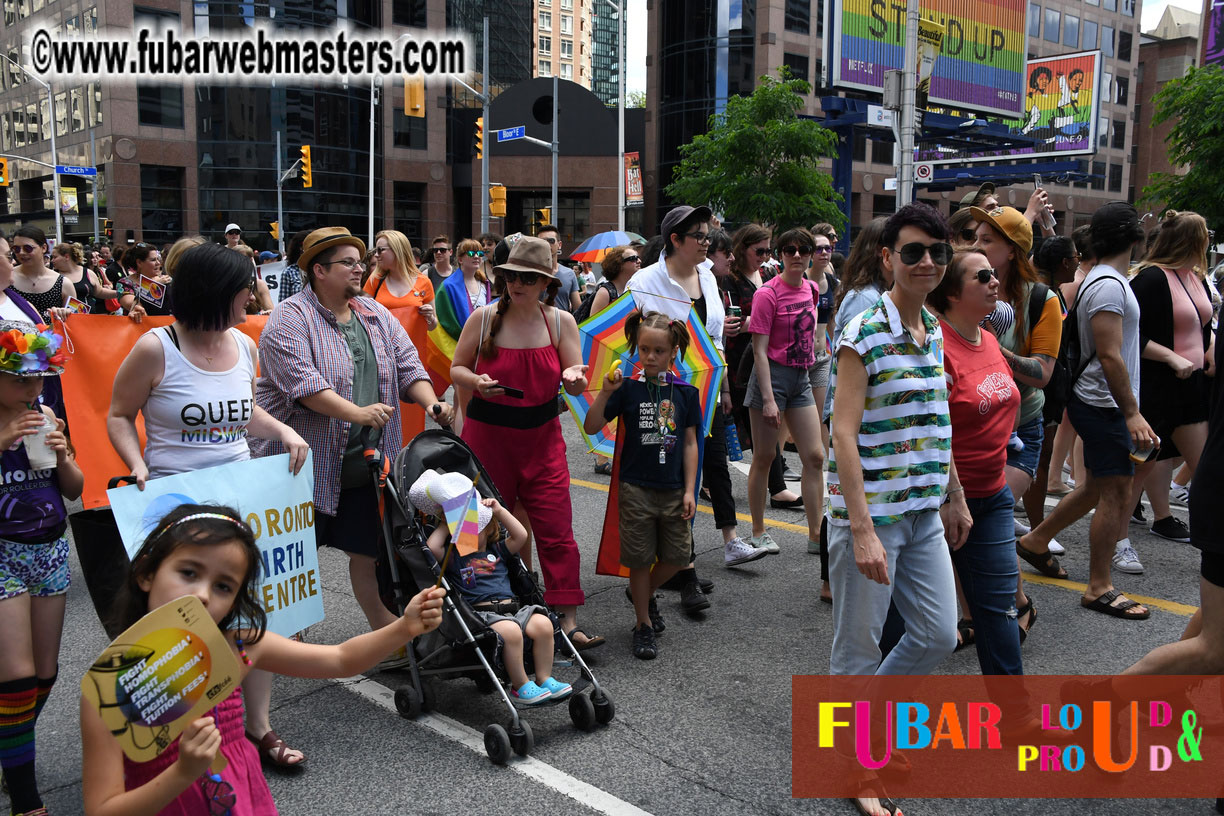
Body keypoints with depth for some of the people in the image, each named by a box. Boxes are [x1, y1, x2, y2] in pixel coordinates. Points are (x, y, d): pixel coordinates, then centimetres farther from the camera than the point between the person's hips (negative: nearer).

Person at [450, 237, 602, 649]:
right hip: (487, 435, -1)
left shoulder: (561, 321, 2)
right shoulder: (484, 317, -3)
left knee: (556, 530, -4)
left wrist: (574, 378, -22)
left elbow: (576, 382, 2)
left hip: (542, 438, 1)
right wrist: (476, 382, -17)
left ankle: (569, 622, 2)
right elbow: (456, 369, 5)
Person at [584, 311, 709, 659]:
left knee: (677, 556, 9)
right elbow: (591, 427, -8)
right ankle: (644, 624, 22)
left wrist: (689, 490, 0)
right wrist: (605, 392, -22)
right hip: (636, 489, -2)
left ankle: (646, 593, 38)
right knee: (640, 560, 5)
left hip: (673, 490, 2)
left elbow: (690, 443, 4)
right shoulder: (627, 388, -5)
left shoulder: (685, 392, 1)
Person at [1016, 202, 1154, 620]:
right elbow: (1110, 356, -24)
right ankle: (1099, 589, 4)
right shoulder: (1109, 285, -18)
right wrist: (1132, 413, -23)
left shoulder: (1101, 280, 14)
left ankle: (1036, 541, 30)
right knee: (1116, 492, -5)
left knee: (1097, 488, 19)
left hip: (1098, 403, 10)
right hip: (1105, 406, -10)